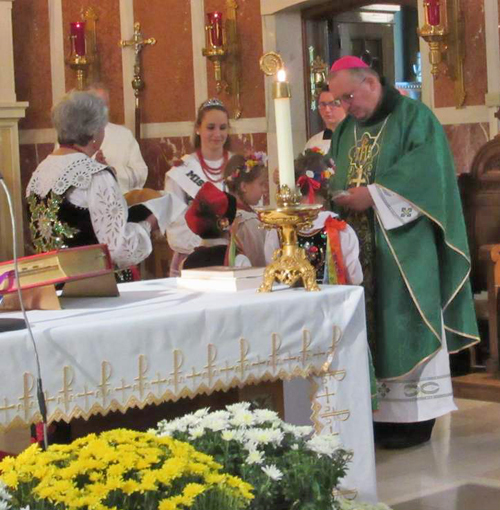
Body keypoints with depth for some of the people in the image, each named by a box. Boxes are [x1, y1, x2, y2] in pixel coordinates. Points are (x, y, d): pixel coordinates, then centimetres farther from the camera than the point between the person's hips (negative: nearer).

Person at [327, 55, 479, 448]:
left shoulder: (414, 117, -2)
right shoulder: (345, 131, 18)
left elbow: (426, 170, -16)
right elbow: (334, 179, 16)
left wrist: (373, 194, -20)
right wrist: (337, 199, -7)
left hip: (404, 246, -6)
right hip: (360, 250, 6)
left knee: (404, 325, -6)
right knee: (369, 327, 3)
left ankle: (415, 418, -1)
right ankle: (382, 413, 7)